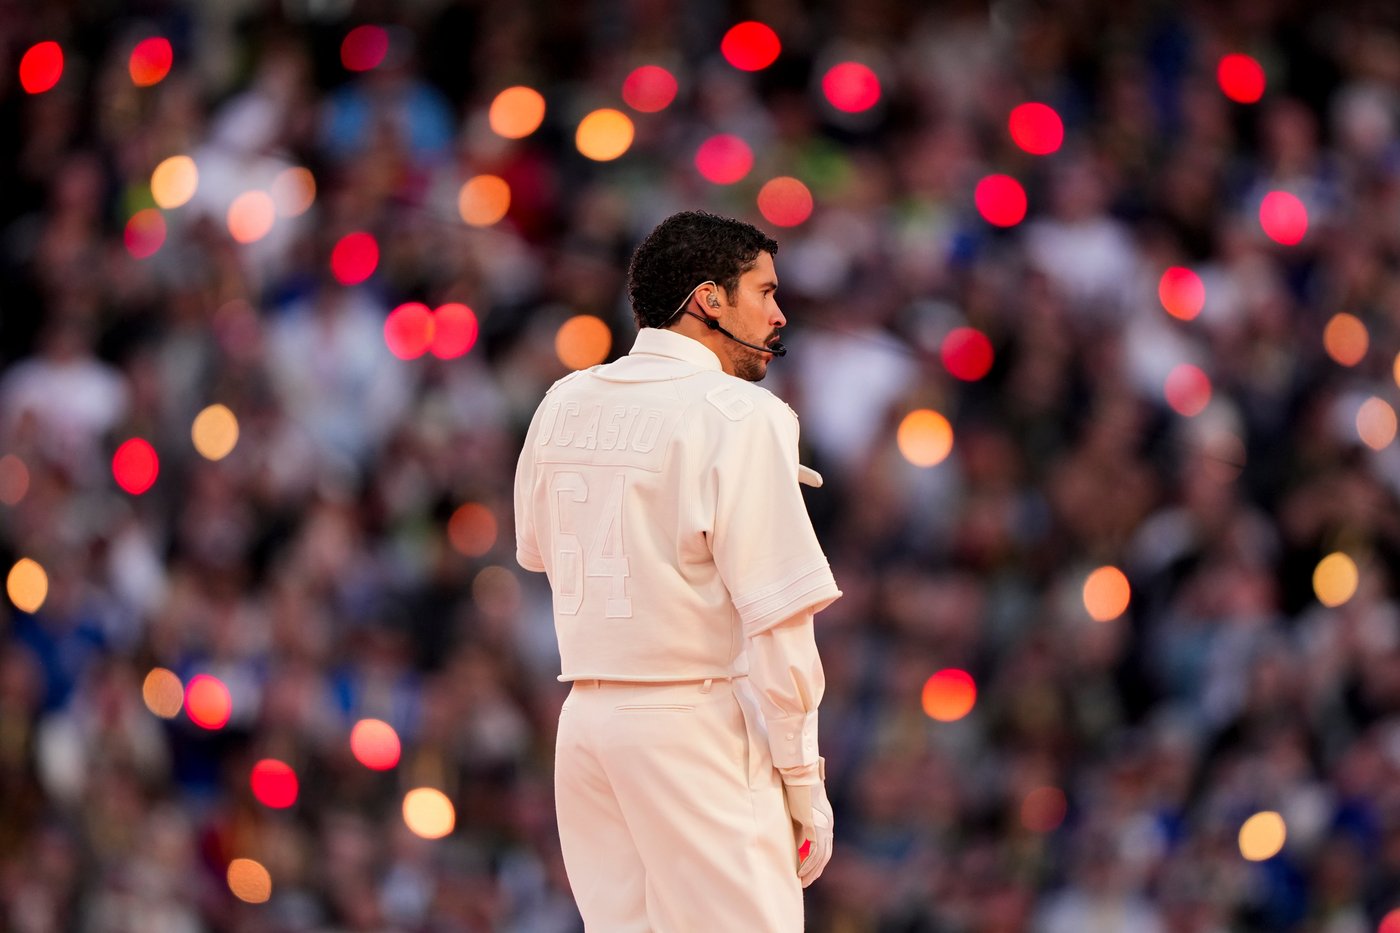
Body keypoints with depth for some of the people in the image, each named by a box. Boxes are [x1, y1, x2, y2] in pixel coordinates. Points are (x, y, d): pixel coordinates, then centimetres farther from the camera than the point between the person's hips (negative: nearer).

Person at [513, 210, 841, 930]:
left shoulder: (565, 406, 10)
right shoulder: (739, 417, -9)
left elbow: (535, 548, 27)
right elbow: (778, 614, -12)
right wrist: (802, 779, -6)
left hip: (586, 715, 7)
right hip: (696, 720, -7)